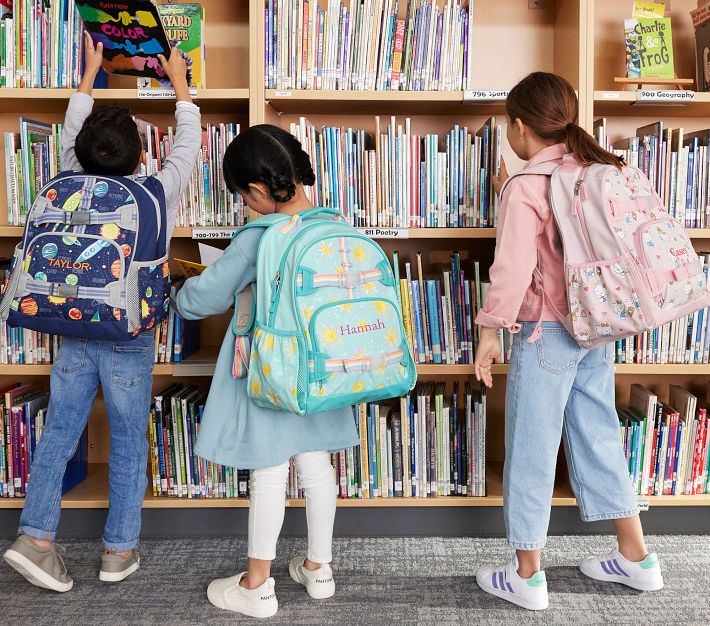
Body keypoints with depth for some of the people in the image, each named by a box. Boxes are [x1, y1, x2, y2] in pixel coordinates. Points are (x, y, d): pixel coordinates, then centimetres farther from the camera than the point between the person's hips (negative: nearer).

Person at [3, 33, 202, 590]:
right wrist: (179, 80, 20)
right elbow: (189, 142, 6)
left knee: (59, 432, 11)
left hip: (74, 331, 3)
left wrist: (91, 72, 29)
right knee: (128, 443, 8)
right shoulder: (157, 193, -9)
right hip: (130, 337, -3)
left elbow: (71, 133, 18)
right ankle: (119, 550, 18)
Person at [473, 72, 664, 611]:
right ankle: (636, 558, 29)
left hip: (547, 332, -7)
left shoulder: (526, 186, -13)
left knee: (532, 449, 4)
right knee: (598, 436, 18)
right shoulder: (599, 171, 7)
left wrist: (490, 331, -9)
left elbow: (513, 268, -18)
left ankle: (527, 576, 16)